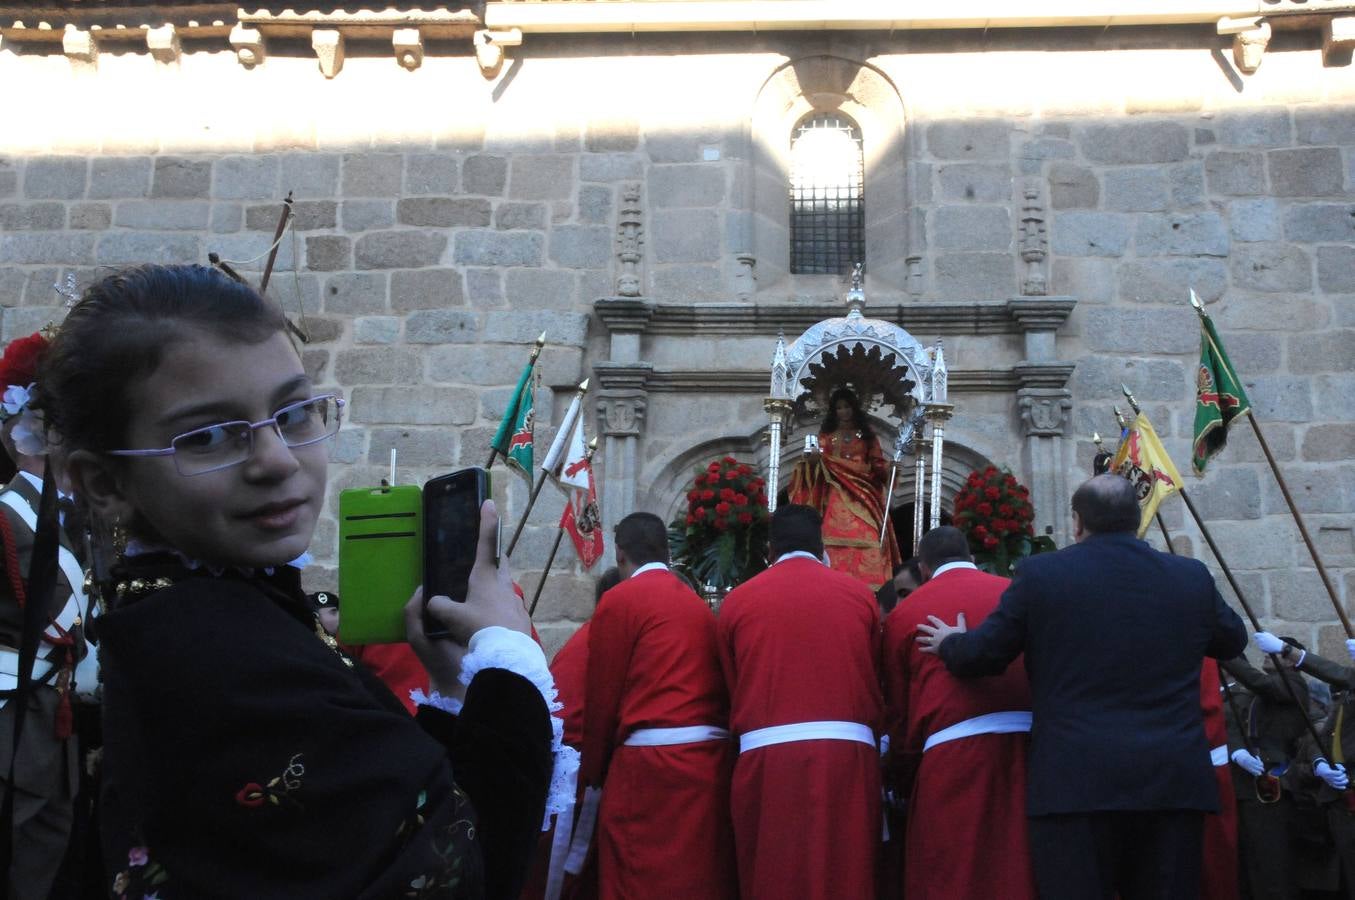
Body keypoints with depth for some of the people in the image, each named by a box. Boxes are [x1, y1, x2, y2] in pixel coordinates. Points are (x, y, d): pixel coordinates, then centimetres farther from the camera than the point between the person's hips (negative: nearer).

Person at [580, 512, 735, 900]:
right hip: (712, 756, 7)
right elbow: (712, 685, 15)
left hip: (651, 762, -6)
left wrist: (594, 770, 10)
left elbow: (602, 695, -2)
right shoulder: (699, 605, 15)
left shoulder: (619, 600, -2)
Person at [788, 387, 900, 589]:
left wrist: (888, 468, -9)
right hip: (836, 498, 0)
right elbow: (817, 461, 7)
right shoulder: (826, 434, 14)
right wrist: (813, 459, -15)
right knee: (835, 540, -9)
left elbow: (877, 463, 11)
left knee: (865, 540, -11)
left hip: (862, 497, 0)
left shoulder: (866, 435, 14)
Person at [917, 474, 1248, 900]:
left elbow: (980, 655, 2)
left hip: (1075, 780, -3)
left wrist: (950, 643, 24)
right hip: (1174, 778, 3)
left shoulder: (1041, 574, -3)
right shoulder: (1193, 577, 6)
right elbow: (1233, 640, 25)